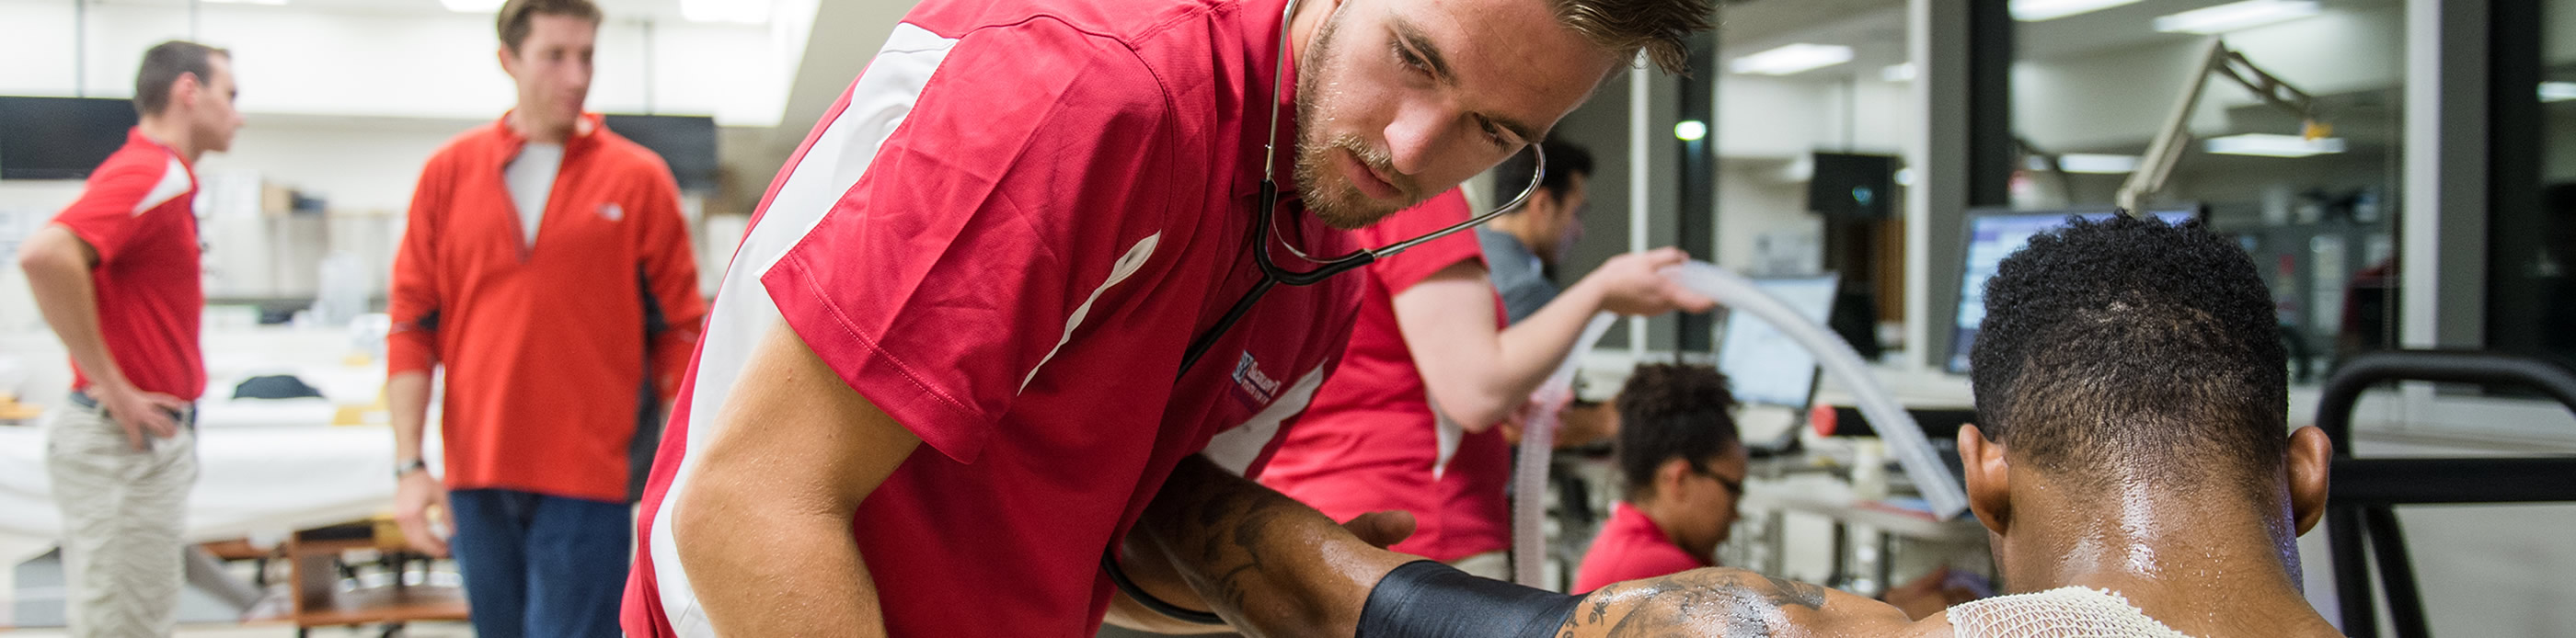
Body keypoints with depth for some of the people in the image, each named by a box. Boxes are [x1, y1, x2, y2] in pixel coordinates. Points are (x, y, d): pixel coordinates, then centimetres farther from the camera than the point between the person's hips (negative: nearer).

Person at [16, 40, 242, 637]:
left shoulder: (165, 176, 14)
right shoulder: (152, 175, -16)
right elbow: (45, 254, -32)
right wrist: (112, 387, -24)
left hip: (152, 438, 10)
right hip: (128, 443, -10)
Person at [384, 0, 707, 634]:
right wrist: (410, 466, 0)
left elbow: (679, 333, 1)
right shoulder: (449, 172, 6)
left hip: (585, 482, -3)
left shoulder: (638, 178, -1)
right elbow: (412, 327, 7)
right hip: (476, 478, 3)